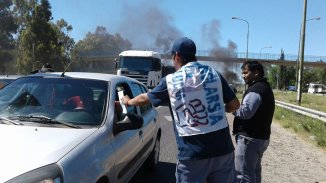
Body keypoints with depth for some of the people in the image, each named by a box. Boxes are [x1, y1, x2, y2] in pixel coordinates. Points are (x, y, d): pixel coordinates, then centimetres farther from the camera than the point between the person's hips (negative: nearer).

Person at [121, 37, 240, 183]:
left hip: (193, 153, -2)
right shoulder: (214, 74, 6)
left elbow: (144, 98, 16)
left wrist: (128, 101, 36)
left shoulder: (171, 80, 1)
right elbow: (234, 104, 9)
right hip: (223, 149, 3)